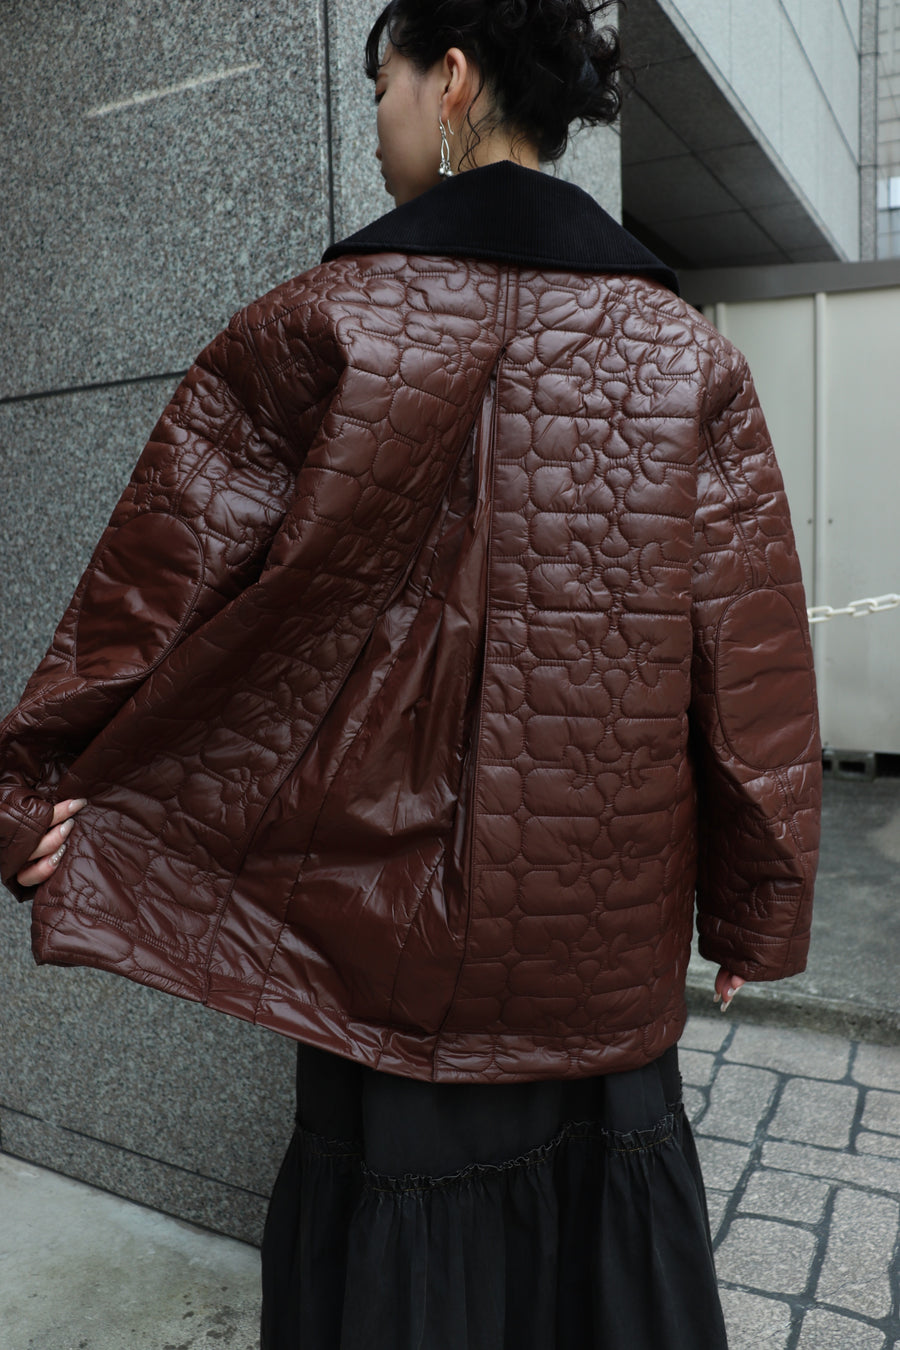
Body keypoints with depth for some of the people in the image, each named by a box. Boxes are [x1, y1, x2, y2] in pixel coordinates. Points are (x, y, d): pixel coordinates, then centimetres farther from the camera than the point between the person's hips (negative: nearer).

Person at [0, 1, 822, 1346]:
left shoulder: (323, 324, -8)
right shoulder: (686, 351, 0)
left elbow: (162, 573, -7)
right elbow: (753, 656, -1)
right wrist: (751, 909, 8)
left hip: (385, 910, -2)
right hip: (616, 925, 3)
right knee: (605, 1223, 23)